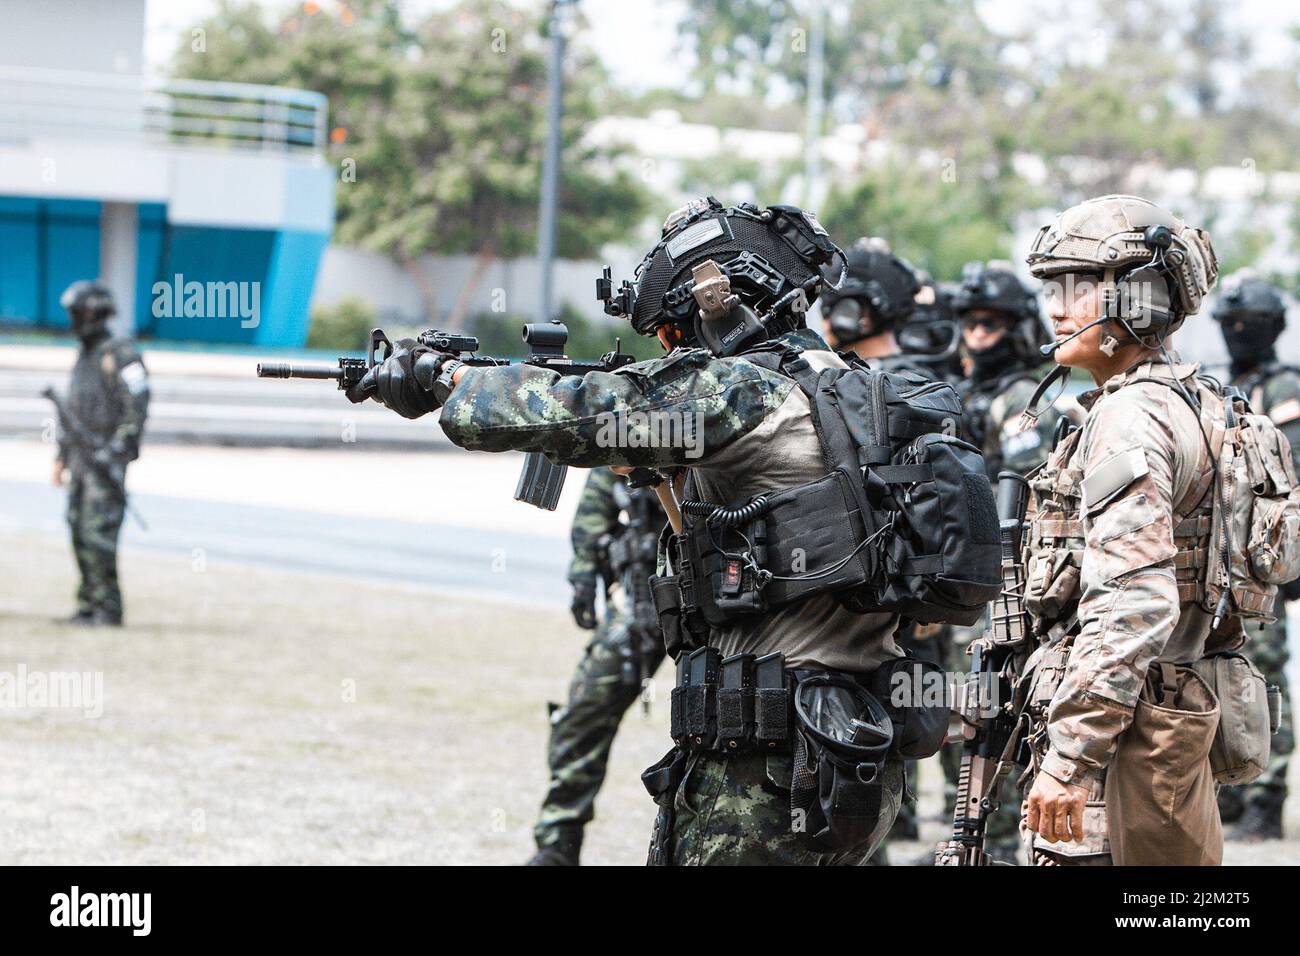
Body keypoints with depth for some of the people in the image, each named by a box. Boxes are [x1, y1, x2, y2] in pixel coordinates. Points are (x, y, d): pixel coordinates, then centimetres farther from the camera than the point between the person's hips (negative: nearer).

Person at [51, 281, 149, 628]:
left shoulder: (120, 354, -11)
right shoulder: (85, 356, 17)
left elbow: (138, 402, -17)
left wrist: (118, 449, -22)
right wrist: (62, 457, 20)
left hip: (105, 458, -9)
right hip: (80, 457, 9)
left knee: (99, 533, -13)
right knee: (80, 533, 7)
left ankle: (108, 608, -12)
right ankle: (88, 604, 11)